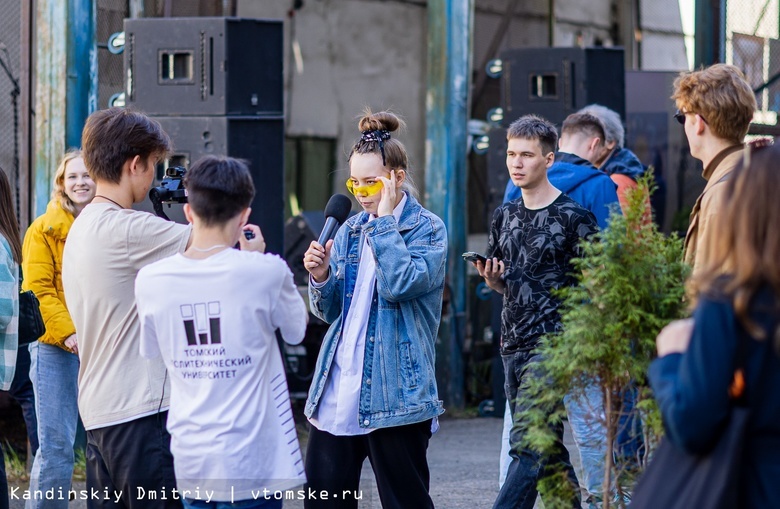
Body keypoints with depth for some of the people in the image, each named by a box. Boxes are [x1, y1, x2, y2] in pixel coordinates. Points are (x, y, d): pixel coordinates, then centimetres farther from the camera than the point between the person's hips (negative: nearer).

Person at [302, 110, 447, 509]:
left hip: (394, 394, -5)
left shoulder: (427, 229, -3)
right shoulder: (350, 230, 13)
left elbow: (399, 285, -21)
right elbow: (328, 312, 14)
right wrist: (321, 278, -7)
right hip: (337, 391, 6)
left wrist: (385, 219, -14)